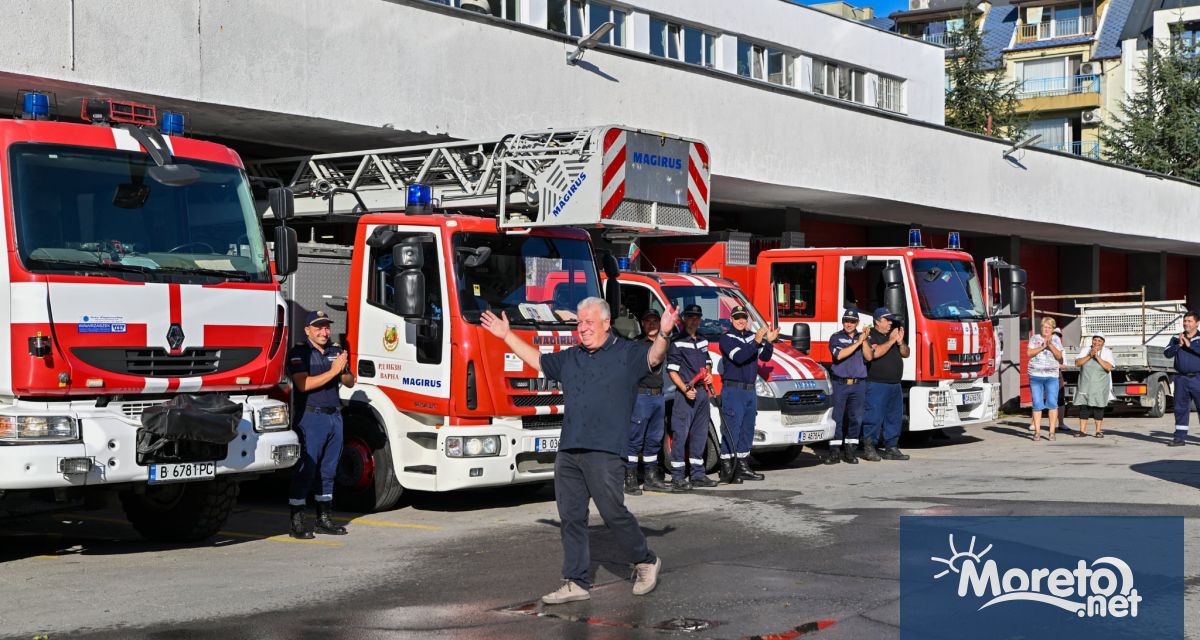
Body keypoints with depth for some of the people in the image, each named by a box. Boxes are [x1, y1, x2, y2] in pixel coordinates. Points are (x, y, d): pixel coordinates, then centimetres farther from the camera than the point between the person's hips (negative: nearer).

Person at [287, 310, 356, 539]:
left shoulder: (336, 351, 18)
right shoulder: (299, 353, -3)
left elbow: (350, 382, 16)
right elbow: (304, 384, -16)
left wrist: (344, 370, -6)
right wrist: (333, 371, -16)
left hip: (334, 416, 7)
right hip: (311, 417, -6)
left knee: (328, 470, 10)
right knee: (306, 470, -8)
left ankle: (323, 518, 17)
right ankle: (297, 522, -6)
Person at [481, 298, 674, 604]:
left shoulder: (627, 353, 2)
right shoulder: (569, 358, 20)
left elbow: (654, 357, -16)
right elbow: (536, 360, 33)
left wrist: (663, 334, -36)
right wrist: (507, 336, 33)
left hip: (605, 451, -6)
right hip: (568, 451, 6)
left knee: (613, 512, -5)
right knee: (571, 518, 6)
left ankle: (646, 562, 17)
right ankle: (576, 583, 11)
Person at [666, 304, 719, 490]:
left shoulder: (703, 341, 17)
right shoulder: (677, 342, -7)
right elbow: (672, 371, -10)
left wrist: (709, 375, 7)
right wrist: (685, 389, -21)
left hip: (702, 391, 8)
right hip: (686, 393, -8)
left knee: (700, 433, 12)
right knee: (680, 434, -9)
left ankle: (698, 475, 20)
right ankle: (677, 477, -8)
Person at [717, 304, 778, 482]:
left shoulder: (752, 336, 16)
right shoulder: (727, 339, -5)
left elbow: (765, 357, 11)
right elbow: (739, 357, -20)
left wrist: (769, 342, -7)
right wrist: (757, 341, -26)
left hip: (750, 391, 8)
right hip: (733, 390, -8)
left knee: (747, 430, 12)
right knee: (732, 430, -10)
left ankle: (743, 467, 21)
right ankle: (727, 470, -7)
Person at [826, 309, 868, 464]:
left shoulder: (862, 337, 12)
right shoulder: (836, 338, 5)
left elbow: (869, 357, -1)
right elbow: (839, 355, -13)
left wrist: (864, 341, -11)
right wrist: (857, 343, -10)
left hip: (858, 384, 3)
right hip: (839, 383, -3)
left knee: (856, 418, 3)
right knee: (836, 418, -5)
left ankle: (850, 450, 11)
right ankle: (834, 452, -2)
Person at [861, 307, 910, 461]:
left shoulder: (892, 334, 19)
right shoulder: (870, 336, -5)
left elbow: (906, 354, 17)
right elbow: (874, 353, -22)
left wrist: (900, 342, -2)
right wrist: (891, 341, -16)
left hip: (895, 385, 8)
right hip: (877, 384, -8)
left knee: (894, 417, 8)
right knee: (874, 417, -8)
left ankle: (891, 448, 14)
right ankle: (869, 447, -2)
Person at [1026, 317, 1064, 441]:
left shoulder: (1056, 339, 8)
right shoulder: (1034, 338, 8)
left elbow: (1059, 356, -1)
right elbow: (1029, 353, -3)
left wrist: (1051, 346, -15)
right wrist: (1042, 347, -12)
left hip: (1051, 376, 0)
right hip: (1035, 375, 0)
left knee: (1052, 403, -7)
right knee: (1037, 404, 0)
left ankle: (1052, 432, -3)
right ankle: (1037, 432, 2)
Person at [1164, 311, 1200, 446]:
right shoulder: (1176, 339, 12)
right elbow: (1167, 353, 0)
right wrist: (1179, 345, -13)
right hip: (1181, 379, 3)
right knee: (1180, 408, 5)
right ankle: (1180, 437, 10)